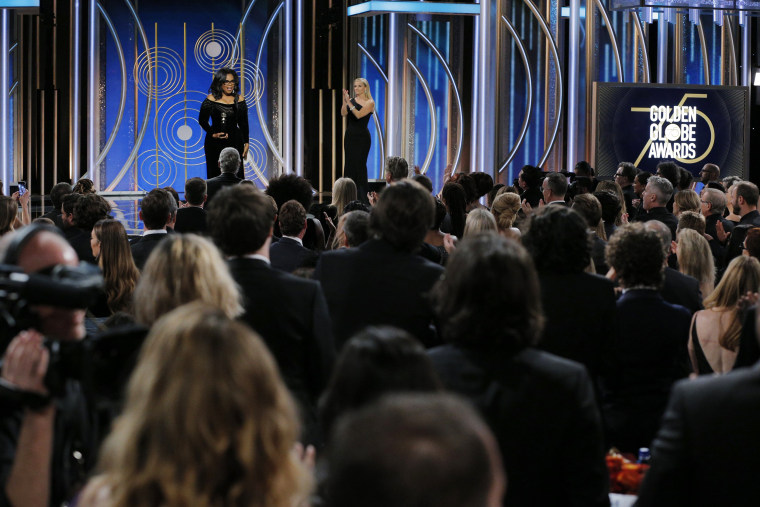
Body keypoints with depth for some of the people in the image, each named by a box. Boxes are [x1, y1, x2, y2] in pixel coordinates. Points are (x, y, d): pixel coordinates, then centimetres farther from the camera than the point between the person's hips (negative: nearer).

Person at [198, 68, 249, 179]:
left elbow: (244, 124, 11)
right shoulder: (211, 100, 0)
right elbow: (202, 120, 6)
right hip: (215, 143, -1)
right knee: (215, 175, -2)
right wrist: (213, 134, -7)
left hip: (235, 142, 1)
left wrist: (246, 143, 6)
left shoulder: (239, 100, 6)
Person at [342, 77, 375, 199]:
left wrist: (349, 102, -23)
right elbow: (343, 113, -7)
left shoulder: (369, 102, -5)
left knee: (359, 164, -8)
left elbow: (359, 115, -19)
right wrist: (345, 101, -20)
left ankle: (362, 197, -3)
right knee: (349, 163, 4)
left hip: (362, 137, -5)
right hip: (350, 135, 5)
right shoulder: (352, 100, 9)